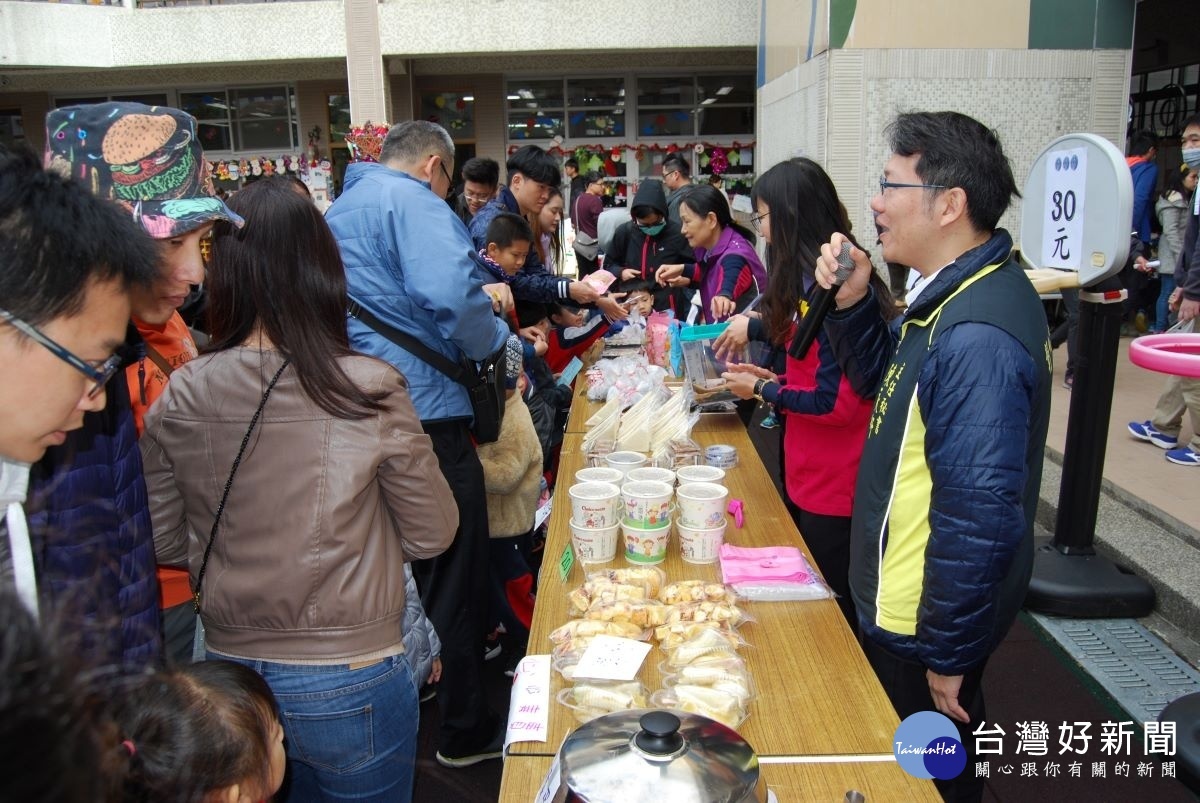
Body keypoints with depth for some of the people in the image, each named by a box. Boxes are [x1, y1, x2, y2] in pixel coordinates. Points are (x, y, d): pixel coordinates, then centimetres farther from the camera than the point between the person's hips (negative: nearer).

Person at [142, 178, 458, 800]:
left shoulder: (177, 401, -10)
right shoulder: (369, 391, -20)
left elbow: (162, 543, 2)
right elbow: (432, 535, -9)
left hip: (228, 672, 4)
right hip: (349, 682, -3)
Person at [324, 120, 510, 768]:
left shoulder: (339, 209, 19)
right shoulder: (413, 200, -11)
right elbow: (450, 292, -27)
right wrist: (493, 339, -9)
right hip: (424, 411, -9)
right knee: (453, 581, 4)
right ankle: (466, 732, 19)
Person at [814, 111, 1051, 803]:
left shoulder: (976, 337, -31)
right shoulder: (958, 291, 1)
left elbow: (979, 515, -30)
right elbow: (883, 379, 12)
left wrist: (946, 653, -20)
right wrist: (854, 300, -5)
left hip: (927, 622, -9)